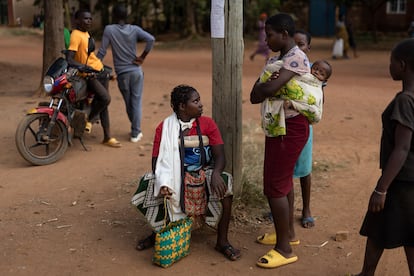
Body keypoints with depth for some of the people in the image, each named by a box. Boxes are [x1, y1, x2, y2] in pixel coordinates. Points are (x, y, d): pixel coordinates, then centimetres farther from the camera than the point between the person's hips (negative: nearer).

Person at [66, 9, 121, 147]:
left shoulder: (86, 33, 12)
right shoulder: (76, 35, -16)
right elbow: (69, 59, -25)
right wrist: (84, 66, -39)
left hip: (100, 71, 9)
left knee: (103, 103, 10)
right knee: (105, 98, -25)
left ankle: (107, 137, 16)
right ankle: (88, 119, 1)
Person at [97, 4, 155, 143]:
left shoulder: (109, 29, -5)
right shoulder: (134, 29, -1)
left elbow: (102, 52, -7)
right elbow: (151, 39, -15)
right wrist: (142, 57, -6)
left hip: (122, 73, -1)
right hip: (136, 71, 1)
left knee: (128, 102, 15)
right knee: (136, 101, 6)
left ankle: (136, 129, 27)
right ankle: (135, 133, 6)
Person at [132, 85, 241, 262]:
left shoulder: (207, 124, -1)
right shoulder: (164, 128, -3)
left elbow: (220, 156, -7)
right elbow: (157, 161, -7)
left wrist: (215, 173, -31)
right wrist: (163, 183, -28)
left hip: (204, 173, 0)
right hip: (176, 176, 0)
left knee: (225, 184, -30)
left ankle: (222, 241, -16)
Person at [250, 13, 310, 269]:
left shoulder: (296, 58, -18)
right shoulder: (278, 58, 12)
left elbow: (268, 89, -30)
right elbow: (255, 95, 5)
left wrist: (260, 88, -8)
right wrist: (263, 87, -17)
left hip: (290, 128, -10)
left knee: (274, 186, -7)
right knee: (284, 180, 19)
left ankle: (285, 249, 3)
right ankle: (289, 233, 35)